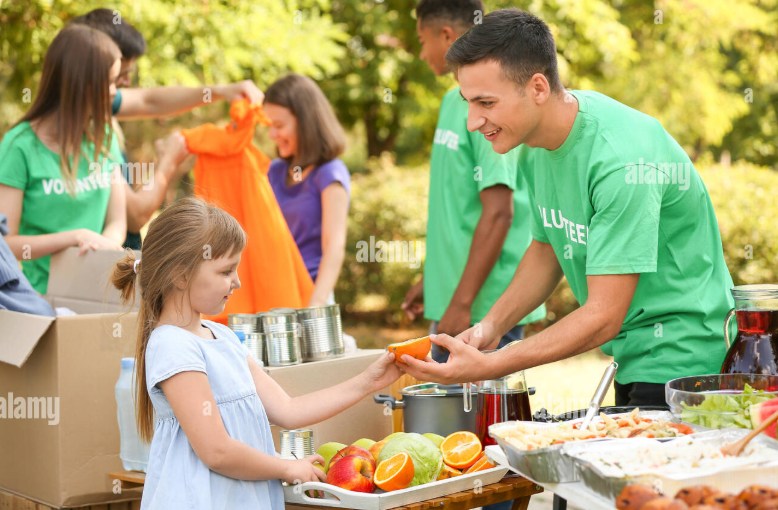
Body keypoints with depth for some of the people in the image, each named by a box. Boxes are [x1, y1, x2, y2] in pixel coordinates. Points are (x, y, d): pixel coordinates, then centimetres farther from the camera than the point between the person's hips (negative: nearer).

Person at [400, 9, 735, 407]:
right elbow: (547, 248, 15)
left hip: (682, 357, -8)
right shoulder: (535, 146, 0)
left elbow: (603, 317, -26)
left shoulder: (621, 161, -27)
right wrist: (491, 325, -2)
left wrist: (487, 367, -29)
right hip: (633, 360, 8)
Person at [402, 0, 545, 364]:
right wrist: (431, 281, 21)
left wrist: (462, 303, -22)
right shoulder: (454, 100, 13)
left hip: (486, 308, -9)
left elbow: (498, 212, -21)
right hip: (452, 297, 9)